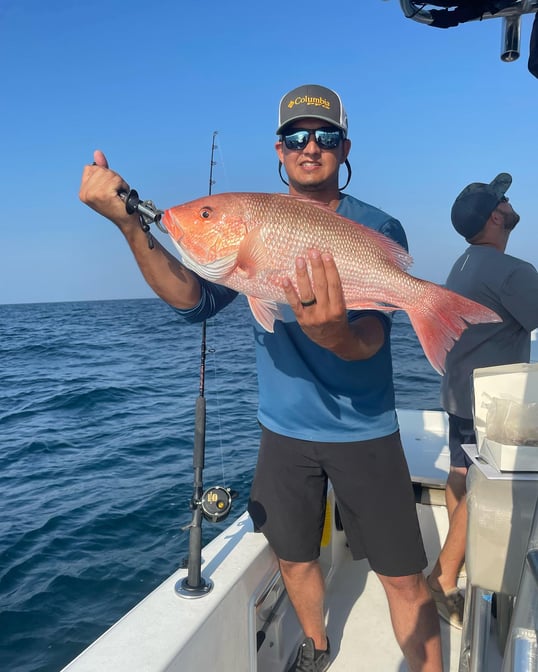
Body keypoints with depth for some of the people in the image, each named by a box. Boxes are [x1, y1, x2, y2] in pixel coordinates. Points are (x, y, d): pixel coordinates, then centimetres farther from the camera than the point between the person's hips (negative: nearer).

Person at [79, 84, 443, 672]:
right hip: (284, 430, 3)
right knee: (294, 559, 19)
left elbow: (373, 336, -21)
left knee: (403, 577, 3)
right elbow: (196, 301, -12)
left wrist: (336, 335, -45)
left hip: (363, 431, -3)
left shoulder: (377, 229, -7)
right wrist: (128, 224, -25)